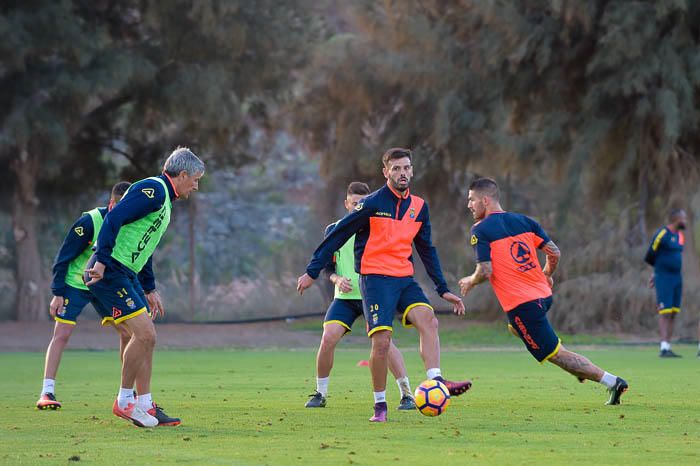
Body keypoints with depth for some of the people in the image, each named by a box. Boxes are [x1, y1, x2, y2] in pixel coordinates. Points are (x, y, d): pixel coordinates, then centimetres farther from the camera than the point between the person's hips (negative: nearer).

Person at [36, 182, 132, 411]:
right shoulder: (89, 222, -23)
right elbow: (63, 258, -17)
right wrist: (57, 293, -19)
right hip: (76, 283, -5)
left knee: (127, 332, -3)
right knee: (62, 333, -13)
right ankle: (46, 393, -12)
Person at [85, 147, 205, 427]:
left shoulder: (164, 198, 21)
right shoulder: (154, 190, -11)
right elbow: (114, 218, -23)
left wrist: (150, 291, 28)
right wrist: (102, 261, -30)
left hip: (125, 274, 11)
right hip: (110, 271, -11)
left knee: (146, 338, 9)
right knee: (144, 333, -14)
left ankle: (145, 405, 13)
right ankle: (124, 401, -3)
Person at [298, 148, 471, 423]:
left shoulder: (418, 207, 10)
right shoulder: (373, 204, -7)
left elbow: (426, 250, 20)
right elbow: (337, 236, -3)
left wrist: (443, 289, 17)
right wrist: (312, 272, -4)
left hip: (405, 278, 5)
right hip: (375, 278, -5)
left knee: (428, 319, -22)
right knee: (381, 341, -14)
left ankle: (436, 383, -29)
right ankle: (380, 405, 0)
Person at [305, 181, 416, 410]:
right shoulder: (334, 230, 8)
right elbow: (328, 267, 10)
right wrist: (337, 279, -10)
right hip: (345, 297, 2)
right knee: (328, 338, -14)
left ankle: (407, 394, -14)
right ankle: (320, 393, 4)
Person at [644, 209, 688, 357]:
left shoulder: (680, 236, 14)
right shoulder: (662, 234, -11)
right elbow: (650, 256, -3)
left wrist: (655, 273, 16)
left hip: (677, 278, 8)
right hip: (664, 278, -8)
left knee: (673, 314, 6)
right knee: (665, 313, -11)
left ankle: (668, 348, 8)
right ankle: (664, 349, -15)